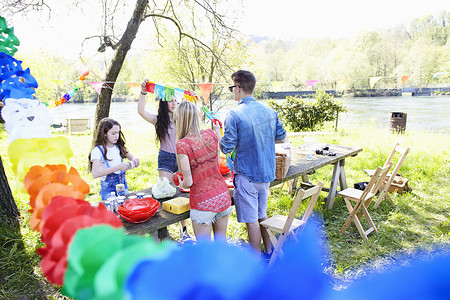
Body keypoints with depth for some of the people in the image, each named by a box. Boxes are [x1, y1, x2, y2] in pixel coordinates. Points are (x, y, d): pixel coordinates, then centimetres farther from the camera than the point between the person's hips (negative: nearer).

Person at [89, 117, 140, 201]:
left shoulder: (119, 147, 6)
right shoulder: (97, 150, -12)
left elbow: (132, 157, 16)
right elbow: (95, 174, -24)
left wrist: (134, 159, -10)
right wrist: (118, 167, -31)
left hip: (123, 186, 5)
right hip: (108, 189, -5)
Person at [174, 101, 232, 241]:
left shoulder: (182, 144, -17)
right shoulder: (210, 134, -1)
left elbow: (188, 182, -14)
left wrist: (181, 184, 7)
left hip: (203, 202, -5)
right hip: (223, 196, 6)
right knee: (221, 242, 23)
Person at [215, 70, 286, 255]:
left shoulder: (235, 115, -18)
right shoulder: (270, 111, 2)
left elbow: (226, 148, -16)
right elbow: (281, 138, 11)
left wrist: (217, 132, 2)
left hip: (247, 175, -7)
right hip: (267, 172, 7)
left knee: (251, 219, 6)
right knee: (262, 214, 22)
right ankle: (270, 251, 35)